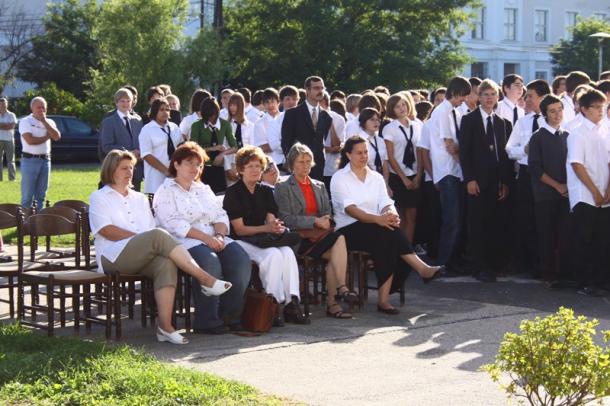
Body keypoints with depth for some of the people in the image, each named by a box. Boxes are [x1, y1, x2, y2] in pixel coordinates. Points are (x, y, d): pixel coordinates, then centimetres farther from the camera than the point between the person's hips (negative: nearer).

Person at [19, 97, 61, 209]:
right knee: (27, 195, -6)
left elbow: (57, 137, -4)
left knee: (41, 195, 9)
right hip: (30, 160, -5)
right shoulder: (25, 122, -3)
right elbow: (30, 140, -17)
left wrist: (44, 122, -6)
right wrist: (45, 137, -2)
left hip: (45, 160, 5)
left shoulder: (49, 122, 13)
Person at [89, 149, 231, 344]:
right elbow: (106, 231, -3)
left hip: (143, 256, 5)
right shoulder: (99, 197, 15)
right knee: (158, 236, -32)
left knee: (166, 263, -33)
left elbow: (152, 229, 20)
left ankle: (165, 326, -41)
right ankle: (205, 279, -34)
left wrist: (153, 242, -5)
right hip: (114, 257, -5)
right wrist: (139, 237, -12)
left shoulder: (140, 198, 31)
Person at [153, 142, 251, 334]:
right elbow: (174, 224, -11)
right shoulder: (165, 192, 4)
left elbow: (221, 216, 17)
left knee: (240, 259, -21)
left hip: (213, 240, 6)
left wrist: (219, 236, -7)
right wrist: (206, 238, -18)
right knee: (209, 261, -35)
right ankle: (206, 320, -26)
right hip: (183, 242, -6)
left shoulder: (203, 189, 25)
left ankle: (230, 315, -14)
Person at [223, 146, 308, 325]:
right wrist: (266, 228, -22)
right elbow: (239, 229, -9)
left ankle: (292, 304, -31)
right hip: (241, 242, -5)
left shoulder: (266, 191, 15)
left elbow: (271, 219, 7)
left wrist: (277, 227, -19)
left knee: (288, 253, -26)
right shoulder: (233, 193, -3)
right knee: (273, 254, -33)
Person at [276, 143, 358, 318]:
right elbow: (285, 219, -5)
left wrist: (327, 221, -5)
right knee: (339, 239, -30)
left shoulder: (319, 186, 25)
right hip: (298, 238, -5)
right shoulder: (283, 188, 6)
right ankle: (341, 288, -30)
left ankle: (332, 303, -28)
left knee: (334, 255, -30)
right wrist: (315, 221, -15)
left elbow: (328, 213, 21)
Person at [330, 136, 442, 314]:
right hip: (349, 231, -5)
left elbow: (386, 204, 5)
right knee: (387, 233, -33)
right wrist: (377, 219, -31)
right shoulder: (339, 178, 1)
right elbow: (350, 209, -15)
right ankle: (421, 268, -33)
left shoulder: (376, 177, 19)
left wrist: (391, 215, -22)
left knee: (387, 239, -33)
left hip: (375, 228, 5)